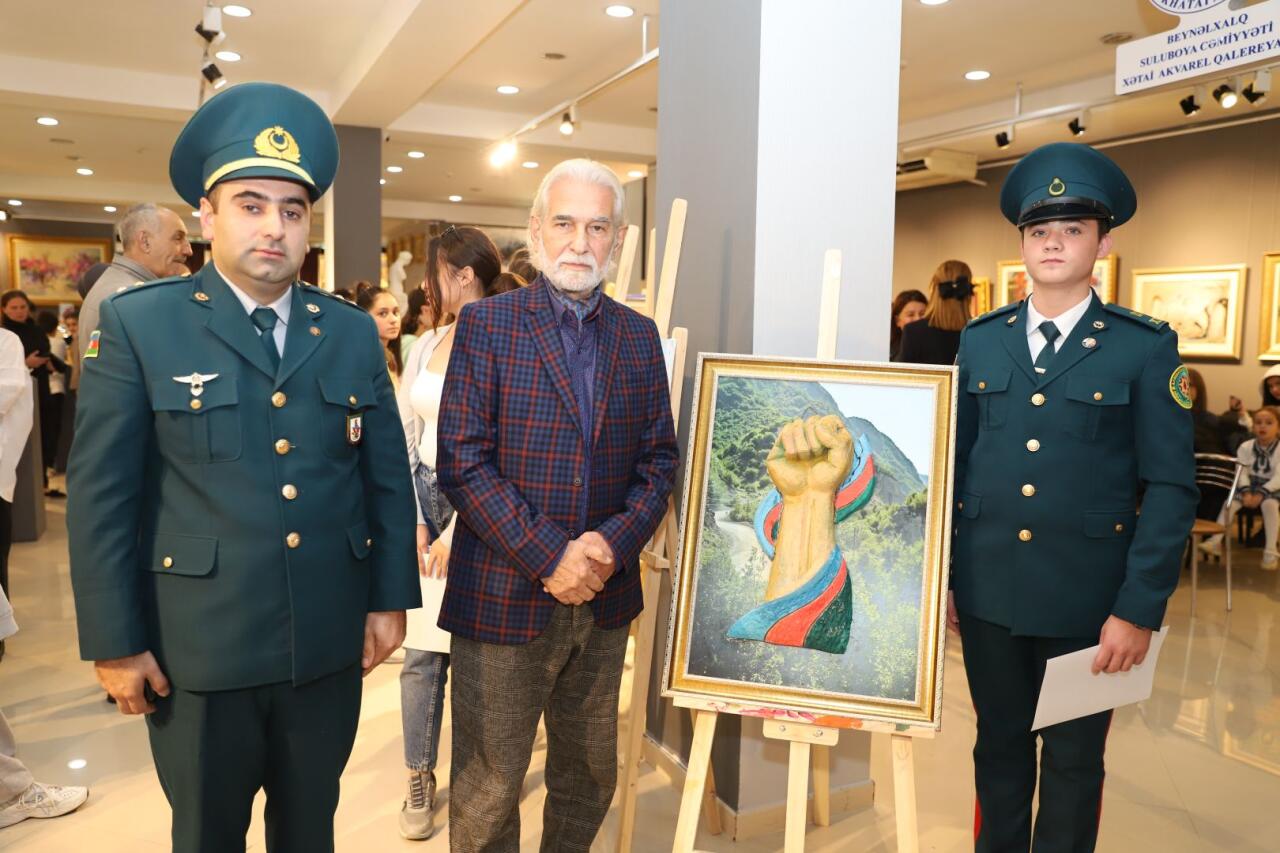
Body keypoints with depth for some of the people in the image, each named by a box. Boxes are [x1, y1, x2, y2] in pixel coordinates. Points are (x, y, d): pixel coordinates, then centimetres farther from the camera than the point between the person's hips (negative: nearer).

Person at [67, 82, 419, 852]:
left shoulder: (354, 332, 4)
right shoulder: (137, 324, -5)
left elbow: (389, 478, 6)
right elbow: (101, 495, -6)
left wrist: (390, 599, 4)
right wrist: (115, 643, -6)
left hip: (331, 646, 3)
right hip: (200, 653, -2)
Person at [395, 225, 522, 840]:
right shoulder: (425, 345, 9)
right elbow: (405, 436, 8)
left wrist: (459, 529, -13)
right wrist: (413, 519, -1)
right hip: (422, 499, 5)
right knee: (421, 652, 8)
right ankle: (420, 779, 24)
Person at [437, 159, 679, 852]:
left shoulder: (638, 336, 7)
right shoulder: (486, 324, -5)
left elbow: (658, 458, 5)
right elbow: (463, 462, -12)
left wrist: (614, 542, -12)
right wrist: (548, 557, -17)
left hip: (604, 598, 4)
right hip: (503, 597, -3)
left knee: (589, 780, 19)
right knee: (486, 792, 9)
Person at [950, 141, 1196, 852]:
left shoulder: (1146, 348, -5)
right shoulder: (980, 341, 4)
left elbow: (1170, 488, -7)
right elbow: (956, 462, 7)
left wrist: (1139, 609, -12)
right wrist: (941, 574, 5)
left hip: (1087, 598, -2)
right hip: (988, 590, 3)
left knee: (1073, 762, 14)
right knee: (999, 747, 18)